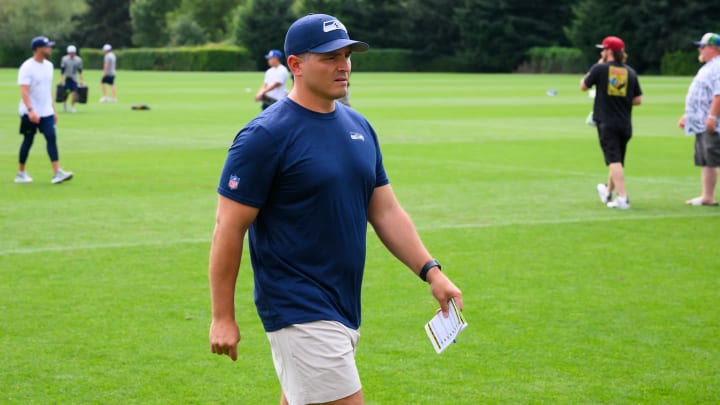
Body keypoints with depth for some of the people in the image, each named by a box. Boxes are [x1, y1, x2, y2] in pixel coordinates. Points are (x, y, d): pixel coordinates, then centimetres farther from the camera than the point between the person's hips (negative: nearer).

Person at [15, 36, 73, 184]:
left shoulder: (48, 65, 9)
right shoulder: (27, 67, -14)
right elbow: (24, 91, -22)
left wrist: (53, 110, 17)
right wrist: (31, 110, -34)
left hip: (46, 112, 6)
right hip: (30, 113, -6)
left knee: (52, 138, -6)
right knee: (28, 141, 3)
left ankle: (57, 173, -11)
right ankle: (21, 173, 16)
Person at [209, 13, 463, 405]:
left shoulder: (359, 126, 10)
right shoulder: (266, 135, -13)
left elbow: (385, 211, 13)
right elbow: (229, 228, -12)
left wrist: (430, 270, 1)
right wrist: (222, 318, -12)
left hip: (344, 308, 7)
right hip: (300, 311, -7)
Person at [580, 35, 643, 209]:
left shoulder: (600, 68, -6)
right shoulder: (630, 72, 6)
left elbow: (583, 86, 9)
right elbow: (638, 100, 4)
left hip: (606, 122, -5)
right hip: (625, 124, 5)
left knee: (614, 160, -10)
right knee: (618, 160, 19)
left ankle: (622, 197, -21)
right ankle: (608, 192, 40)